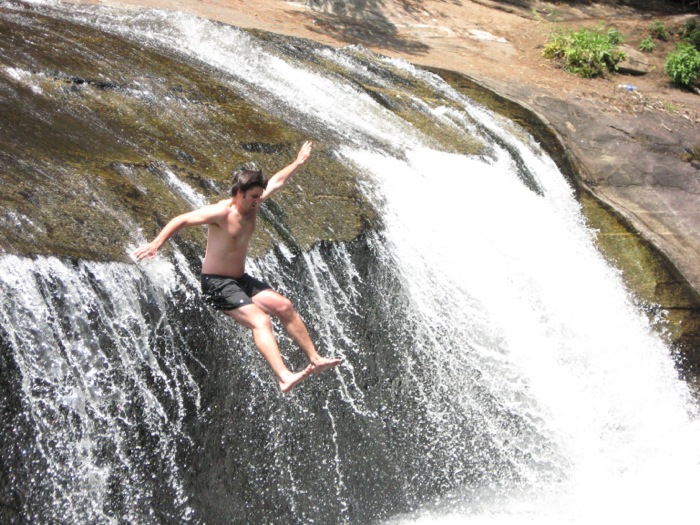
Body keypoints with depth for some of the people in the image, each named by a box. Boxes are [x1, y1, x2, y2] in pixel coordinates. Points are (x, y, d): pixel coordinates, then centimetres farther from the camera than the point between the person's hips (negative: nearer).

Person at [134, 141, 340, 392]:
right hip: (217, 283, -9)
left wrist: (298, 162, 31)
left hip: (241, 279, 9)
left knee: (285, 307, 3)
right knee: (261, 321, -24)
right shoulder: (221, 212, -19)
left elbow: (276, 182, 19)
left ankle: (315, 359, 13)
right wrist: (156, 244, -32)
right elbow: (181, 220, -21)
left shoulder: (252, 206, 4)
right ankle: (284, 377, -36)